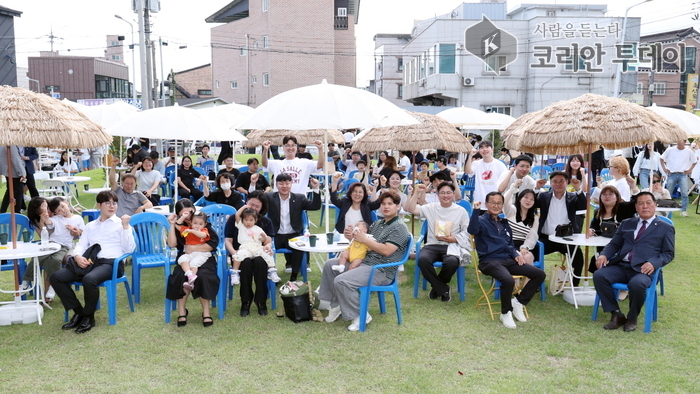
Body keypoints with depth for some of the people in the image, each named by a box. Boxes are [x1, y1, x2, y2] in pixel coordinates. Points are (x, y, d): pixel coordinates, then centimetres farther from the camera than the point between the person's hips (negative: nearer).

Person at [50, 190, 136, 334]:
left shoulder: (121, 223, 10)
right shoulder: (90, 226, 26)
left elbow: (129, 249, -1)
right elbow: (80, 245, 16)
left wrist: (126, 227, -9)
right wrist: (78, 256, -6)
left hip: (110, 263, -5)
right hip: (88, 262, 6)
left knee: (89, 279, -36)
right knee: (56, 277, -15)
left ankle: (88, 317, -11)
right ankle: (78, 312, -1)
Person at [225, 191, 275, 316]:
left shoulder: (266, 222, 15)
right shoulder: (234, 219, 10)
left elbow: (268, 240, 4)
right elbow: (228, 241, 4)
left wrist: (268, 246, -22)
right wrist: (234, 253, -18)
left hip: (258, 254, 1)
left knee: (260, 261, -36)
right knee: (246, 262, -37)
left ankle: (261, 301, -21)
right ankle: (246, 301, -21)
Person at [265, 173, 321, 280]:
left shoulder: (299, 198, 7)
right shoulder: (269, 197, 6)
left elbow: (315, 206, -2)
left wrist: (315, 189, -14)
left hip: (293, 235, 0)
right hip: (276, 236, 0)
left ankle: (294, 276, -13)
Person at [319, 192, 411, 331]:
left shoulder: (399, 228, -10)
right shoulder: (377, 224, 16)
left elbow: (386, 250, -21)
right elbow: (366, 241, 19)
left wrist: (364, 240, -16)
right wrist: (352, 237, -2)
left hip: (381, 271, -10)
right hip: (363, 262, 10)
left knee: (341, 281, -26)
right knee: (330, 265, 11)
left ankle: (360, 315, -10)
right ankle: (336, 305, 14)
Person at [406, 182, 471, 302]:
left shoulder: (461, 211, 9)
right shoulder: (431, 208, 11)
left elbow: (467, 231, 7)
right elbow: (411, 209, 3)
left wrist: (455, 238, -11)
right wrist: (417, 193, -5)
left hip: (451, 246, -1)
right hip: (432, 245, 1)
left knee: (452, 262, -36)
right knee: (422, 259, -32)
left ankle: (437, 286, 0)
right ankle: (443, 289, -9)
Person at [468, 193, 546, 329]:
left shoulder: (504, 223, 22)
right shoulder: (481, 220, 0)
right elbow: (472, 230, -23)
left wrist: (516, 254, 8)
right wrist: (476, 210, -31)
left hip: (508, 260, 7)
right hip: (489, 261, -7)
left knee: (540, 274, -6)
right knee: (509, 280, -35)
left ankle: (518, 302, 7)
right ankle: (506, 313, -9)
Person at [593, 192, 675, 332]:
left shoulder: (665, 228, 13)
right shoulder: (626, 224, 23)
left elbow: (668, 253, 7)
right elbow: (614, 244, 21)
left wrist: (653, 263, -14)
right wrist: (604, 255, -2)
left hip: (643, 270, -4)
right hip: (620, 267, 4)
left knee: (637, 284, -37)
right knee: (599, 275, -25)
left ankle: (632, 319, -9)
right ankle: (616, 315, -11)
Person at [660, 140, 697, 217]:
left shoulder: (689, 151, 4)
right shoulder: (670, 150, 2)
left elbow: (694, 162, 16)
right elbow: (662, 159, 12)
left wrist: (690, 170, 5)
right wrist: (664, 168, 2)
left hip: (683, 175, 0)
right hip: (671, 174, 0)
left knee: (684, 193, -9)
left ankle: (684, 210, -3)